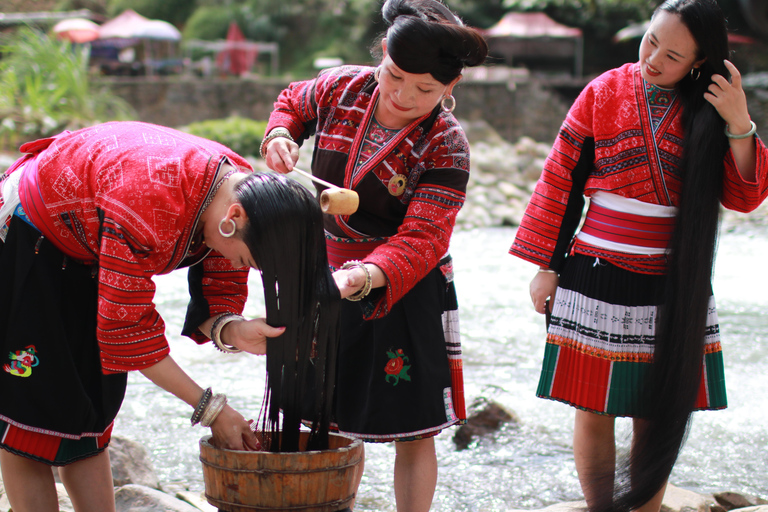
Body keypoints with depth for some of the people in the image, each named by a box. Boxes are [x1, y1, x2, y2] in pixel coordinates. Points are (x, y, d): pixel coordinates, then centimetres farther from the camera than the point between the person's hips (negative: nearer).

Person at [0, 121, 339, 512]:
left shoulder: (244, 188, -17)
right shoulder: (149, 205, -41)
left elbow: (221, 289, -6)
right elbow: (127, 325, -31)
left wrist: (230, 330, -31)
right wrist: (208, 408, -27)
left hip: (84, 262, 7)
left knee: (89, 418, 7)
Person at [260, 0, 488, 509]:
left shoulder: (446, 146, -18)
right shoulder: (342, 88, -6)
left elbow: (423, 237, -27)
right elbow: (293, 101, 19)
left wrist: (366, 276, -45)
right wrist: (280, 135, -4)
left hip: (403, 290, -3)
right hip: (321, 277, 4)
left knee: (413, 432, 3)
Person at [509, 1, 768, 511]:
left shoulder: (710, 108, 1)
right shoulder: (603, 93, -2)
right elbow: (561, 182, 2)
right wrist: (547, 266, 1)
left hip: (678, 287, 1)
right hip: (599, 278, -1)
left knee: (659, 415, 6)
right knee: (595, 409, 3)